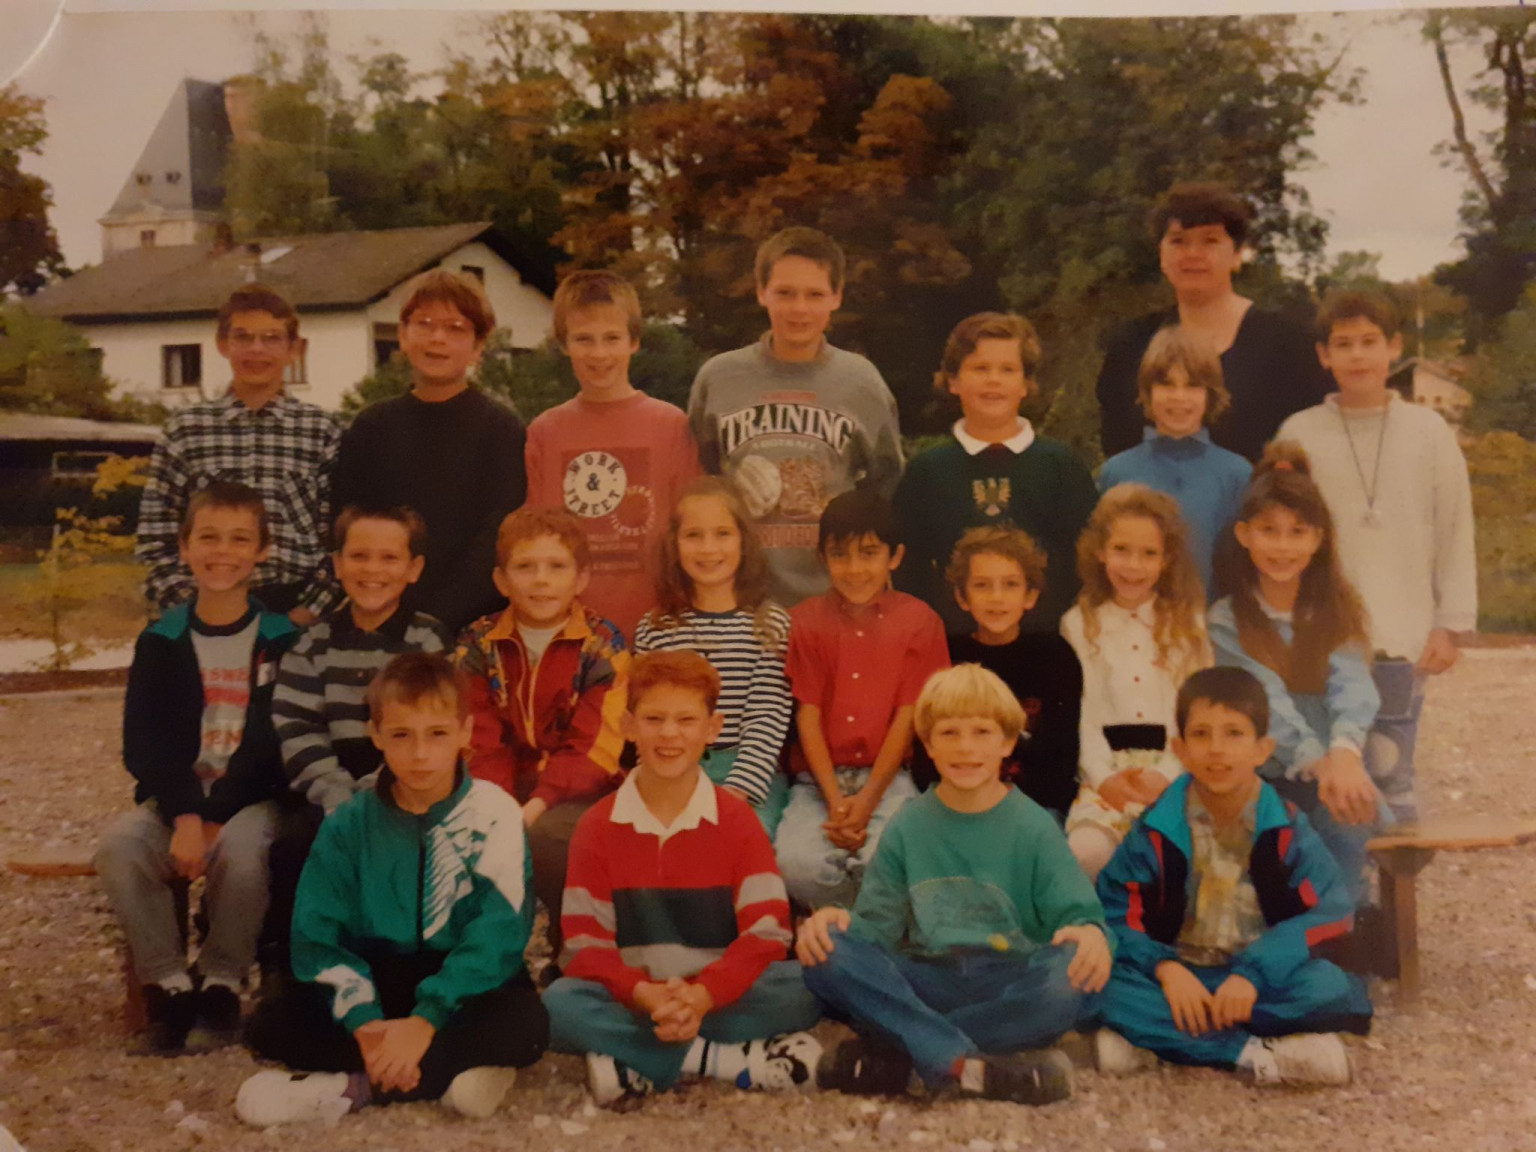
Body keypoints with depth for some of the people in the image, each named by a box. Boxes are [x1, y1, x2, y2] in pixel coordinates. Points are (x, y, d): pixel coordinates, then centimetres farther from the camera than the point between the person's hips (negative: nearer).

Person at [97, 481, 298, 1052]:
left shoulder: (282, 640, 0)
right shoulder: (161, 640, 7)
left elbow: (271, 744, -7)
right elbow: (143, 742, -2)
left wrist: (215, 818, -18)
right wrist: (183, 815, -19)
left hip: (252, 797, -2)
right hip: (174, 796, 3)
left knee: (242, 851, -34)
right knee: (120, 846, -28)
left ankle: (222, 976, -7)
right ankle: (167, 979, -8)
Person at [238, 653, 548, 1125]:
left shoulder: (494, 814, -10)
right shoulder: (347, 826, -1)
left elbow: (500, 932, -17)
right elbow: (316, 937, -6)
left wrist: (426, 1020, -27)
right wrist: (364, 1020, -23)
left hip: (463, 987, -3)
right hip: (376, 983, 3)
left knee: (523, 1024, -33)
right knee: (269, 1024, -20)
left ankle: (352, 1088, -24)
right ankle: (451, 1072, -25)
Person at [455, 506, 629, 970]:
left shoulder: (603, 645, -3)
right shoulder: (477, 644, 5)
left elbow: (592, 750, -10)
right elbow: (481, 744, -1)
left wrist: (538, 803, -24)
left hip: (577, 792, -2)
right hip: (504, 789, 3)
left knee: (546, 835, -33)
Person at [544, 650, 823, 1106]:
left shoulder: (737, 818, 0)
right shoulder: (596, 827, 1)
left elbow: (766, 931, -8)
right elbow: (584, 943, -6)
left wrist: (702, 995, -24)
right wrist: (645, 995, -24)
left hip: (722, 996, 0)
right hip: (631, 1002, 0)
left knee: (804, 987, -27)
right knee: (560, 1004, -30)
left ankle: (636, 1065, -25)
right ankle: (729, 1061, -26)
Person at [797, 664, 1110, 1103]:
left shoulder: (1034, 828, 6)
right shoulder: (907, 828, 10)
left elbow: (1075, 913, 1)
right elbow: (878, 923, 7)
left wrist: (1091, 933, -24)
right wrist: (834, 920, -15)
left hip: (1010, 986, -1)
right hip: (926, 981, 1)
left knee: (1071, 981, -34)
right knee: (828, 957, -25)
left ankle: (889, 1055, -28)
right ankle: (968, 1065, -35)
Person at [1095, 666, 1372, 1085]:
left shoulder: (1286, 829, -2)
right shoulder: (1157, 829, -3)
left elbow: (1330, 911, -11)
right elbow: (1115, 914, -6)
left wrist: (1254, 972, -23)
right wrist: (1165, 967, -25)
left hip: (1259, 979, 1)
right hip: (1179, 978, 0)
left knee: (1330, 988, -29)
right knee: (1105, 986, -29)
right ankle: (1260, 1055, -28)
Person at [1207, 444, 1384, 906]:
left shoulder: (1340, 612, 6)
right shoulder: (1227, 621, 0)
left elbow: (1351, 685, -13)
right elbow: (1266, 699, -14)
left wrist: (1345, 751, -35)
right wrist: (1317, 762, -32)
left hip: (1333, 768, 1)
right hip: (1263, 780, -1)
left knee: (1346, 821, -31)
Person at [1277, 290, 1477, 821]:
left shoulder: (1428, 430, 3)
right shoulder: (1299, 433, 1)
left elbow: (1456, 533, 6)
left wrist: (1450, 624, 2)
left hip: (1403, 639, 0)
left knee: (1391, 776, 4)